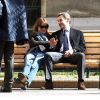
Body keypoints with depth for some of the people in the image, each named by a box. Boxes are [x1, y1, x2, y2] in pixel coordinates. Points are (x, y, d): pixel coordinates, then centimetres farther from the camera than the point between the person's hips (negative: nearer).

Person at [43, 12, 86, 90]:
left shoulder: (78, 33, 22)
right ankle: (48, 83, -33)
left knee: (81, 55, -36)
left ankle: (81, 82, -32)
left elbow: (83, 47, 10)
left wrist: (73, 50, -10)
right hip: (59, 54, 2)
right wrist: (54, 46, -2)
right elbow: (54, 50, 22)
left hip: (73, 55, -2)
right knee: (47, 55, -30)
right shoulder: (55, 34, 28)